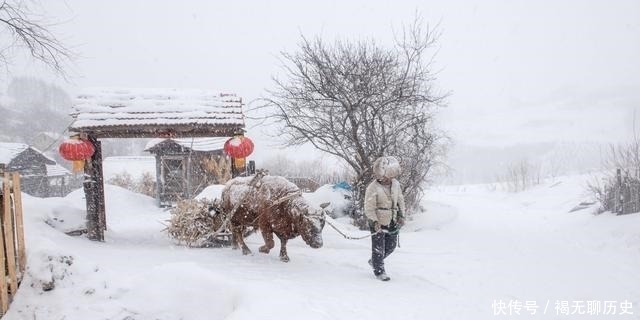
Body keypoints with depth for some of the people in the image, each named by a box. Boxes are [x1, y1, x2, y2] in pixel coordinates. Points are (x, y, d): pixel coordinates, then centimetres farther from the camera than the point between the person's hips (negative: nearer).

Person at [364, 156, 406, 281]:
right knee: (378, 248, 2)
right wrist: (374, 222, -25)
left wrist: (401, 216, 5)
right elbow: (369, 208, -16)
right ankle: (379, 271, 18)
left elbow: (400, 200, 13)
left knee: (391, 245, 15)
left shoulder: (395, 184, 2)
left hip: (392, 221, 7)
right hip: (378, 222, -7)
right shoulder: (372, 188, -18)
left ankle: (373, 261, 38)